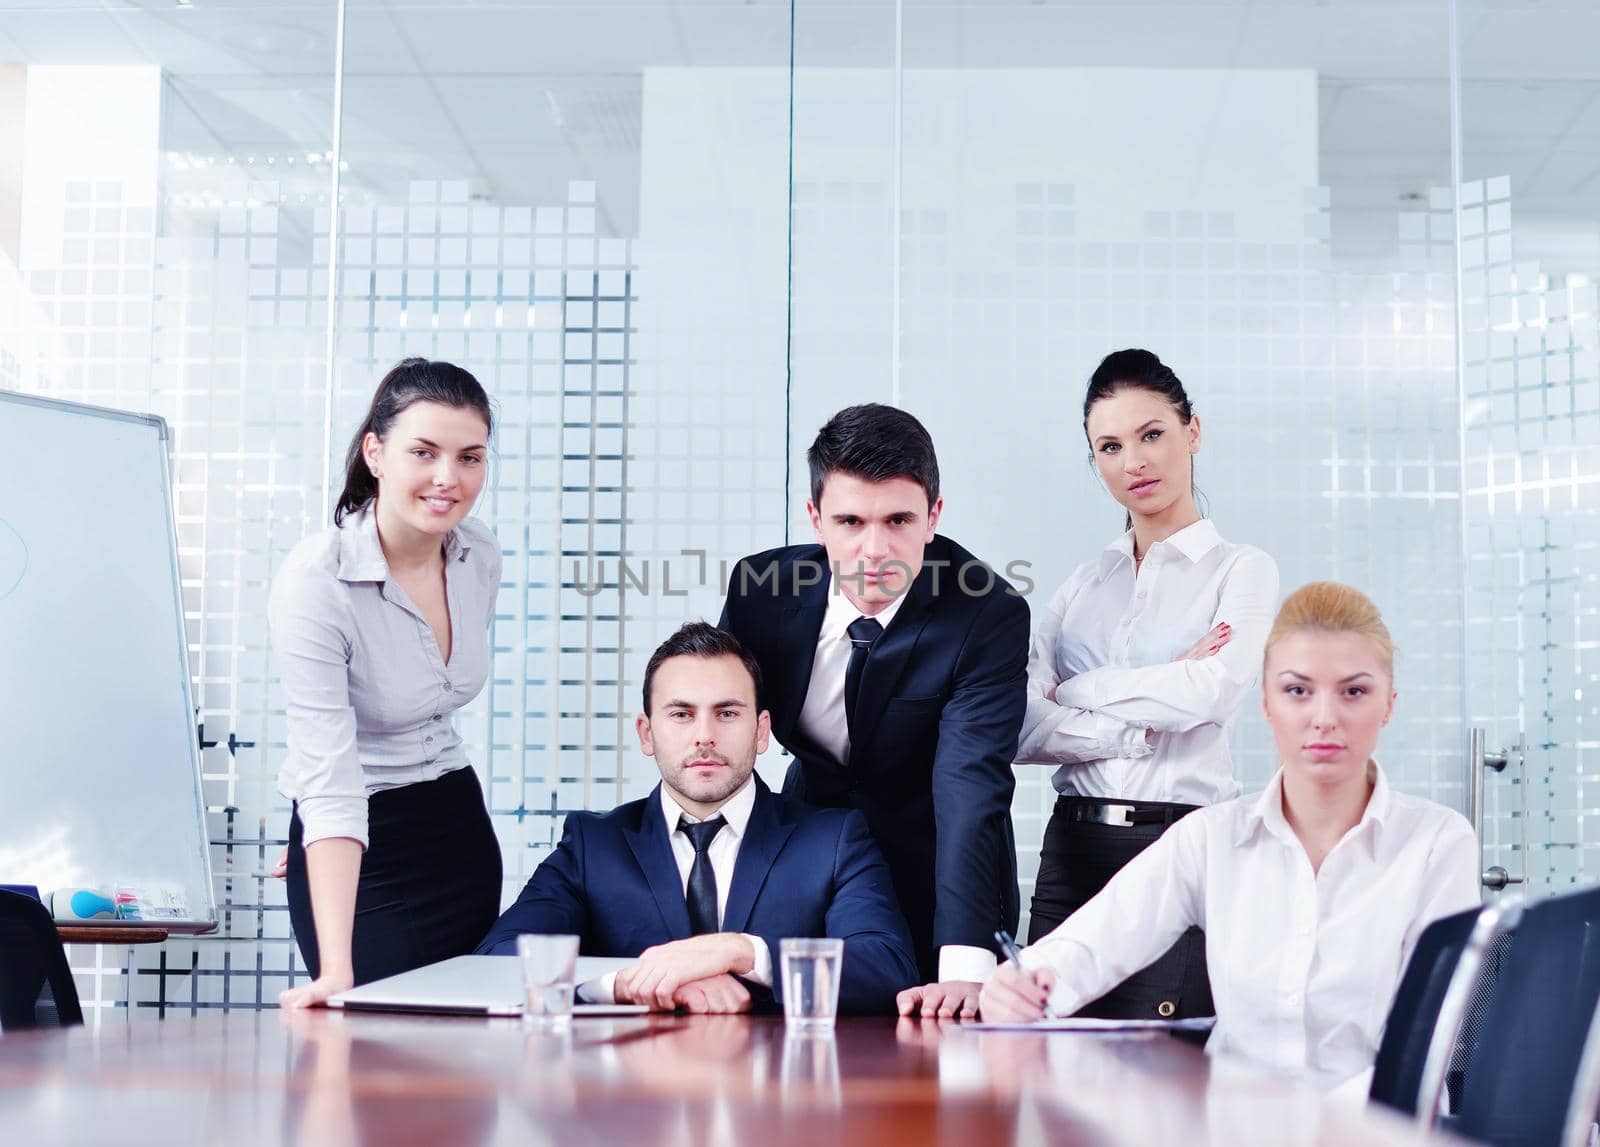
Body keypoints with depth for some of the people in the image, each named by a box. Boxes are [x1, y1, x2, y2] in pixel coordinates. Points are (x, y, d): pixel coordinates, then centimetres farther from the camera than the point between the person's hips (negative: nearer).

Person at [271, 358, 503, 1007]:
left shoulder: (479, 556, -3)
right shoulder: (313, 584, -23)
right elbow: (329, 782, -30)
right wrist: (336, 972, -37)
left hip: (461, 828, 6)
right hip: (361, 854, -6)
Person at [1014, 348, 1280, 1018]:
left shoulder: (1240, 570, 5)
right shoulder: (1082, 586, 15)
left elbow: (1208, 693, -13)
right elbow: (1021, 730, 3)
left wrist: (1073, 691, -1)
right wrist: (1143, 723, -9)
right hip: (1073, 848, 4)